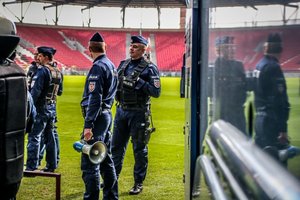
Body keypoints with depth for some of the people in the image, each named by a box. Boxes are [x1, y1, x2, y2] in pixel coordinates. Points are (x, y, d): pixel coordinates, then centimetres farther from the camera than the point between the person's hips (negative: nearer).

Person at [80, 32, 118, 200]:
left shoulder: (98, 67, -14)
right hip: (107, 114, 10)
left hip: (97, 116, -10)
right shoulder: (112, 66, 13)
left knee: (89, 163, -6)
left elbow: (94, 99, -21)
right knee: (106, 159, 17)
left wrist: (88, 125, -22)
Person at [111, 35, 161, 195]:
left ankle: (139, 183, 15)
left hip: (138, 113, -6)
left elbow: (156, 92, -15)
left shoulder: (149, 68, -9)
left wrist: (139, 82, -21)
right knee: (116, 146, 13)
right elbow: (115, 83, 21)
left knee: (139, 149, 4)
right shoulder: (123, 64, 10)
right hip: (121, 110, 6)